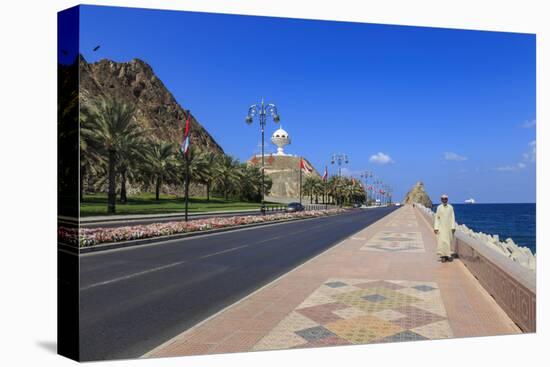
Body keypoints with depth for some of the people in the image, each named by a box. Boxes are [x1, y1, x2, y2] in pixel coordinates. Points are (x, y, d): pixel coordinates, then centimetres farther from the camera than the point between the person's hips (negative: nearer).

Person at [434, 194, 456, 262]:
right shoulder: (439, 207, -1)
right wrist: (436, 228, -5)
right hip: (441, 227, -1)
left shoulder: (450, 207, 2)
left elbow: (452, 218, 3)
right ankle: (443, 255, -1)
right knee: (442, 241, -6)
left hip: (449, 227, 1)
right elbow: (437, 218, 0)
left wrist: (453, 227, -3)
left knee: (449, 241, 5)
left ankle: (449, 255, 15)